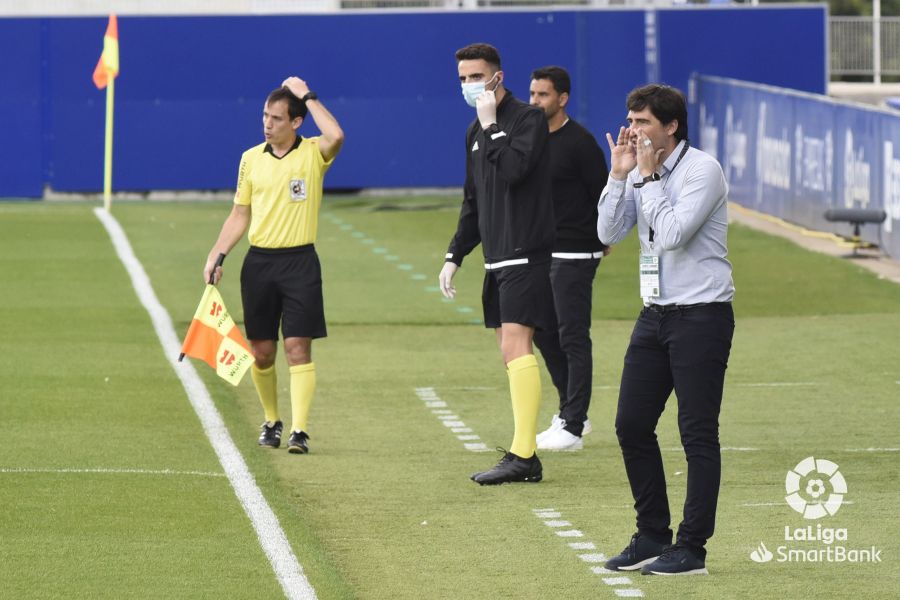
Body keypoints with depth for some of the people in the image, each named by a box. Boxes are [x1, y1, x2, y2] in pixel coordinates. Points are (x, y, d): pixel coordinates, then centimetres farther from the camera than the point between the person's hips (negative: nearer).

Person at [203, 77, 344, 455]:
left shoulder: (312, 154, -3)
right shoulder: (251, 158, 8)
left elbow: (335, 137, -28)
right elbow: (240, 215, 14)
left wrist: (307, 96, -17)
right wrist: (216, 255, 4)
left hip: (299, 261, -4)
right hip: (259, 261, 4)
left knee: (298, 348, -9)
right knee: (261, 351, 6)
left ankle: (299, 431, -10)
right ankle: (271, 422, 23)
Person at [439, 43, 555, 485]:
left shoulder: (528, 119, -8)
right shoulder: (477, 131, 18)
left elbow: (513, 169, -25)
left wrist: (491, 125, -15)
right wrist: (454, 256, 20)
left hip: (526, 257, -9)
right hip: (498, 260, 9)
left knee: (515, 346, -17)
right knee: (511, 353, 7)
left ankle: (521, 455, -21)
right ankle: (525, 459, 9)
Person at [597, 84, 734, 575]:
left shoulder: (702, 171, -12)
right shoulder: (641, 171, 10)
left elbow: (673, 233, -23)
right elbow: (608, 232, 3)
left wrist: (649, 176, -16)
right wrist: (619, 174, -5)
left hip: (701, 315, -8)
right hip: (655, 314, 8)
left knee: (697, 433, -5)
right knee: (631, 425, 7)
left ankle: (692, 549, -1)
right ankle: (652, 538, 17)